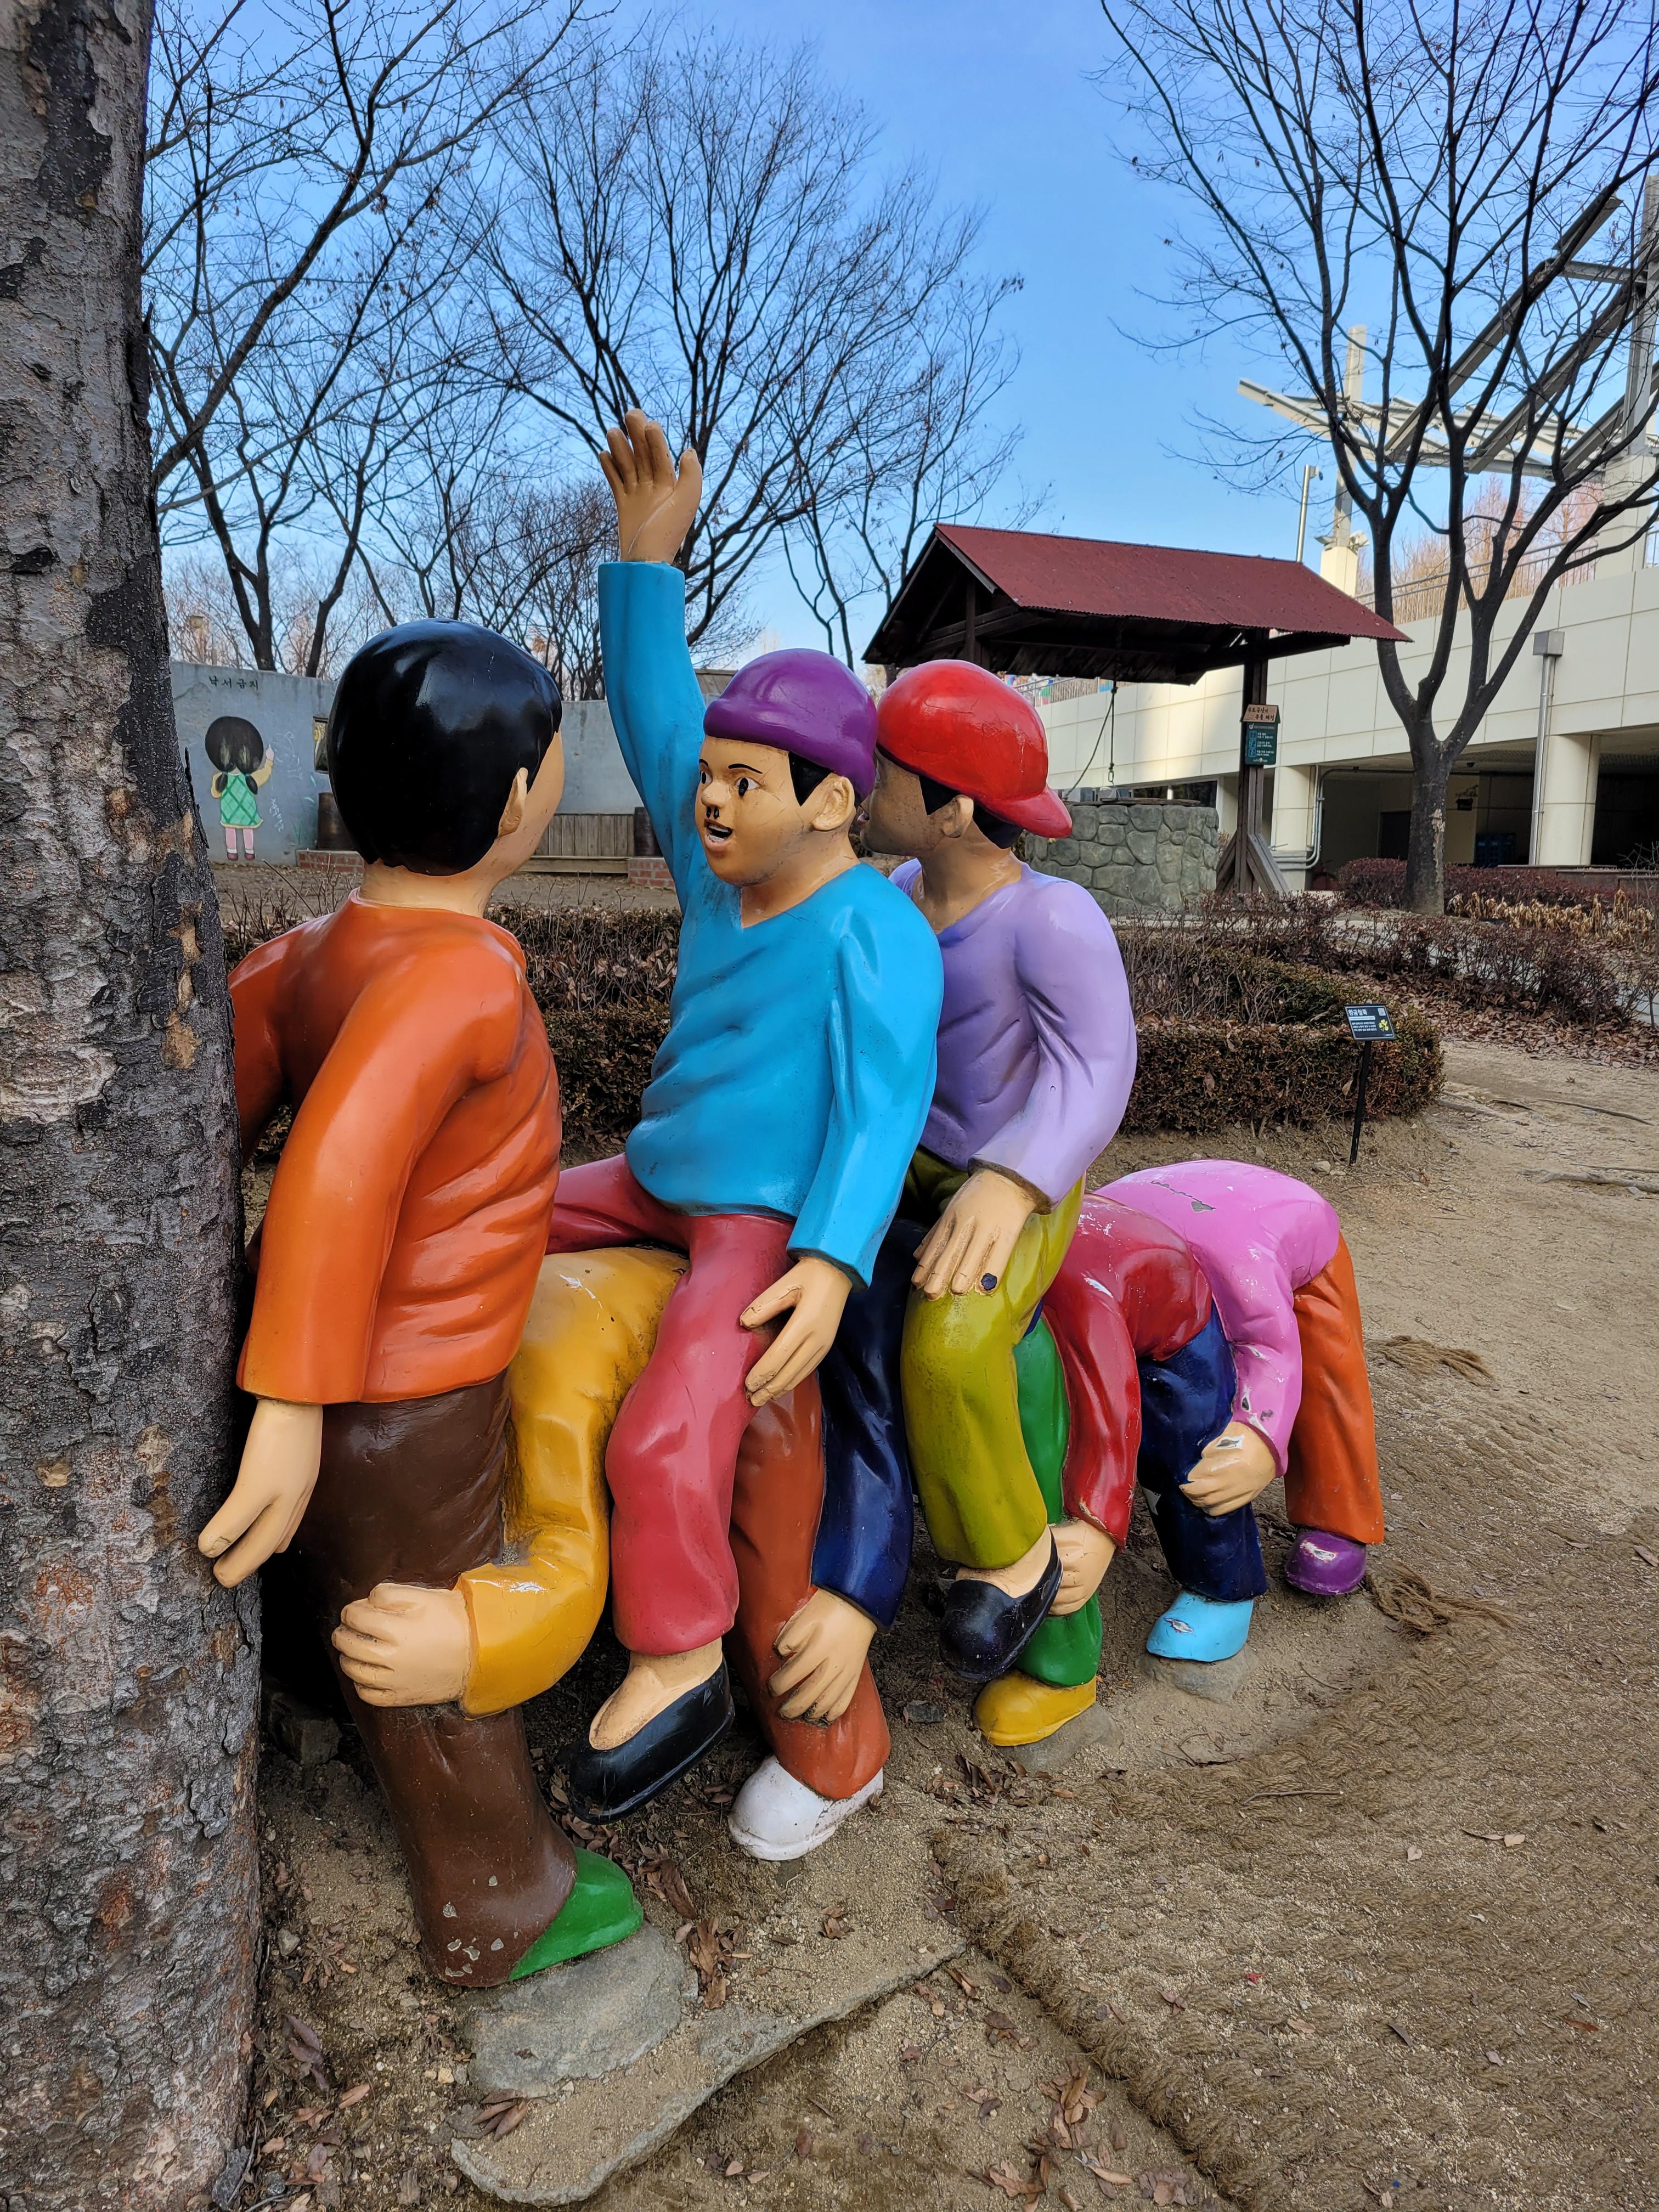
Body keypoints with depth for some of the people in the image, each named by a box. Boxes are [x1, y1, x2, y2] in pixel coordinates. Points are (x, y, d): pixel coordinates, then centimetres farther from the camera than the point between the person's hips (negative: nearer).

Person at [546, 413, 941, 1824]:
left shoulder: (875, 932, -18)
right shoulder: (726, 876, 4)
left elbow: (885, 1106, -24)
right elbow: (652, 718, 5)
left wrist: (831, 1265, -37)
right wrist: (650, 560, -2)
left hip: (778, 1227, -9)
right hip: (665, 1186, 9)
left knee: (667, 1438, -26)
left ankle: (679, 1669, -4)